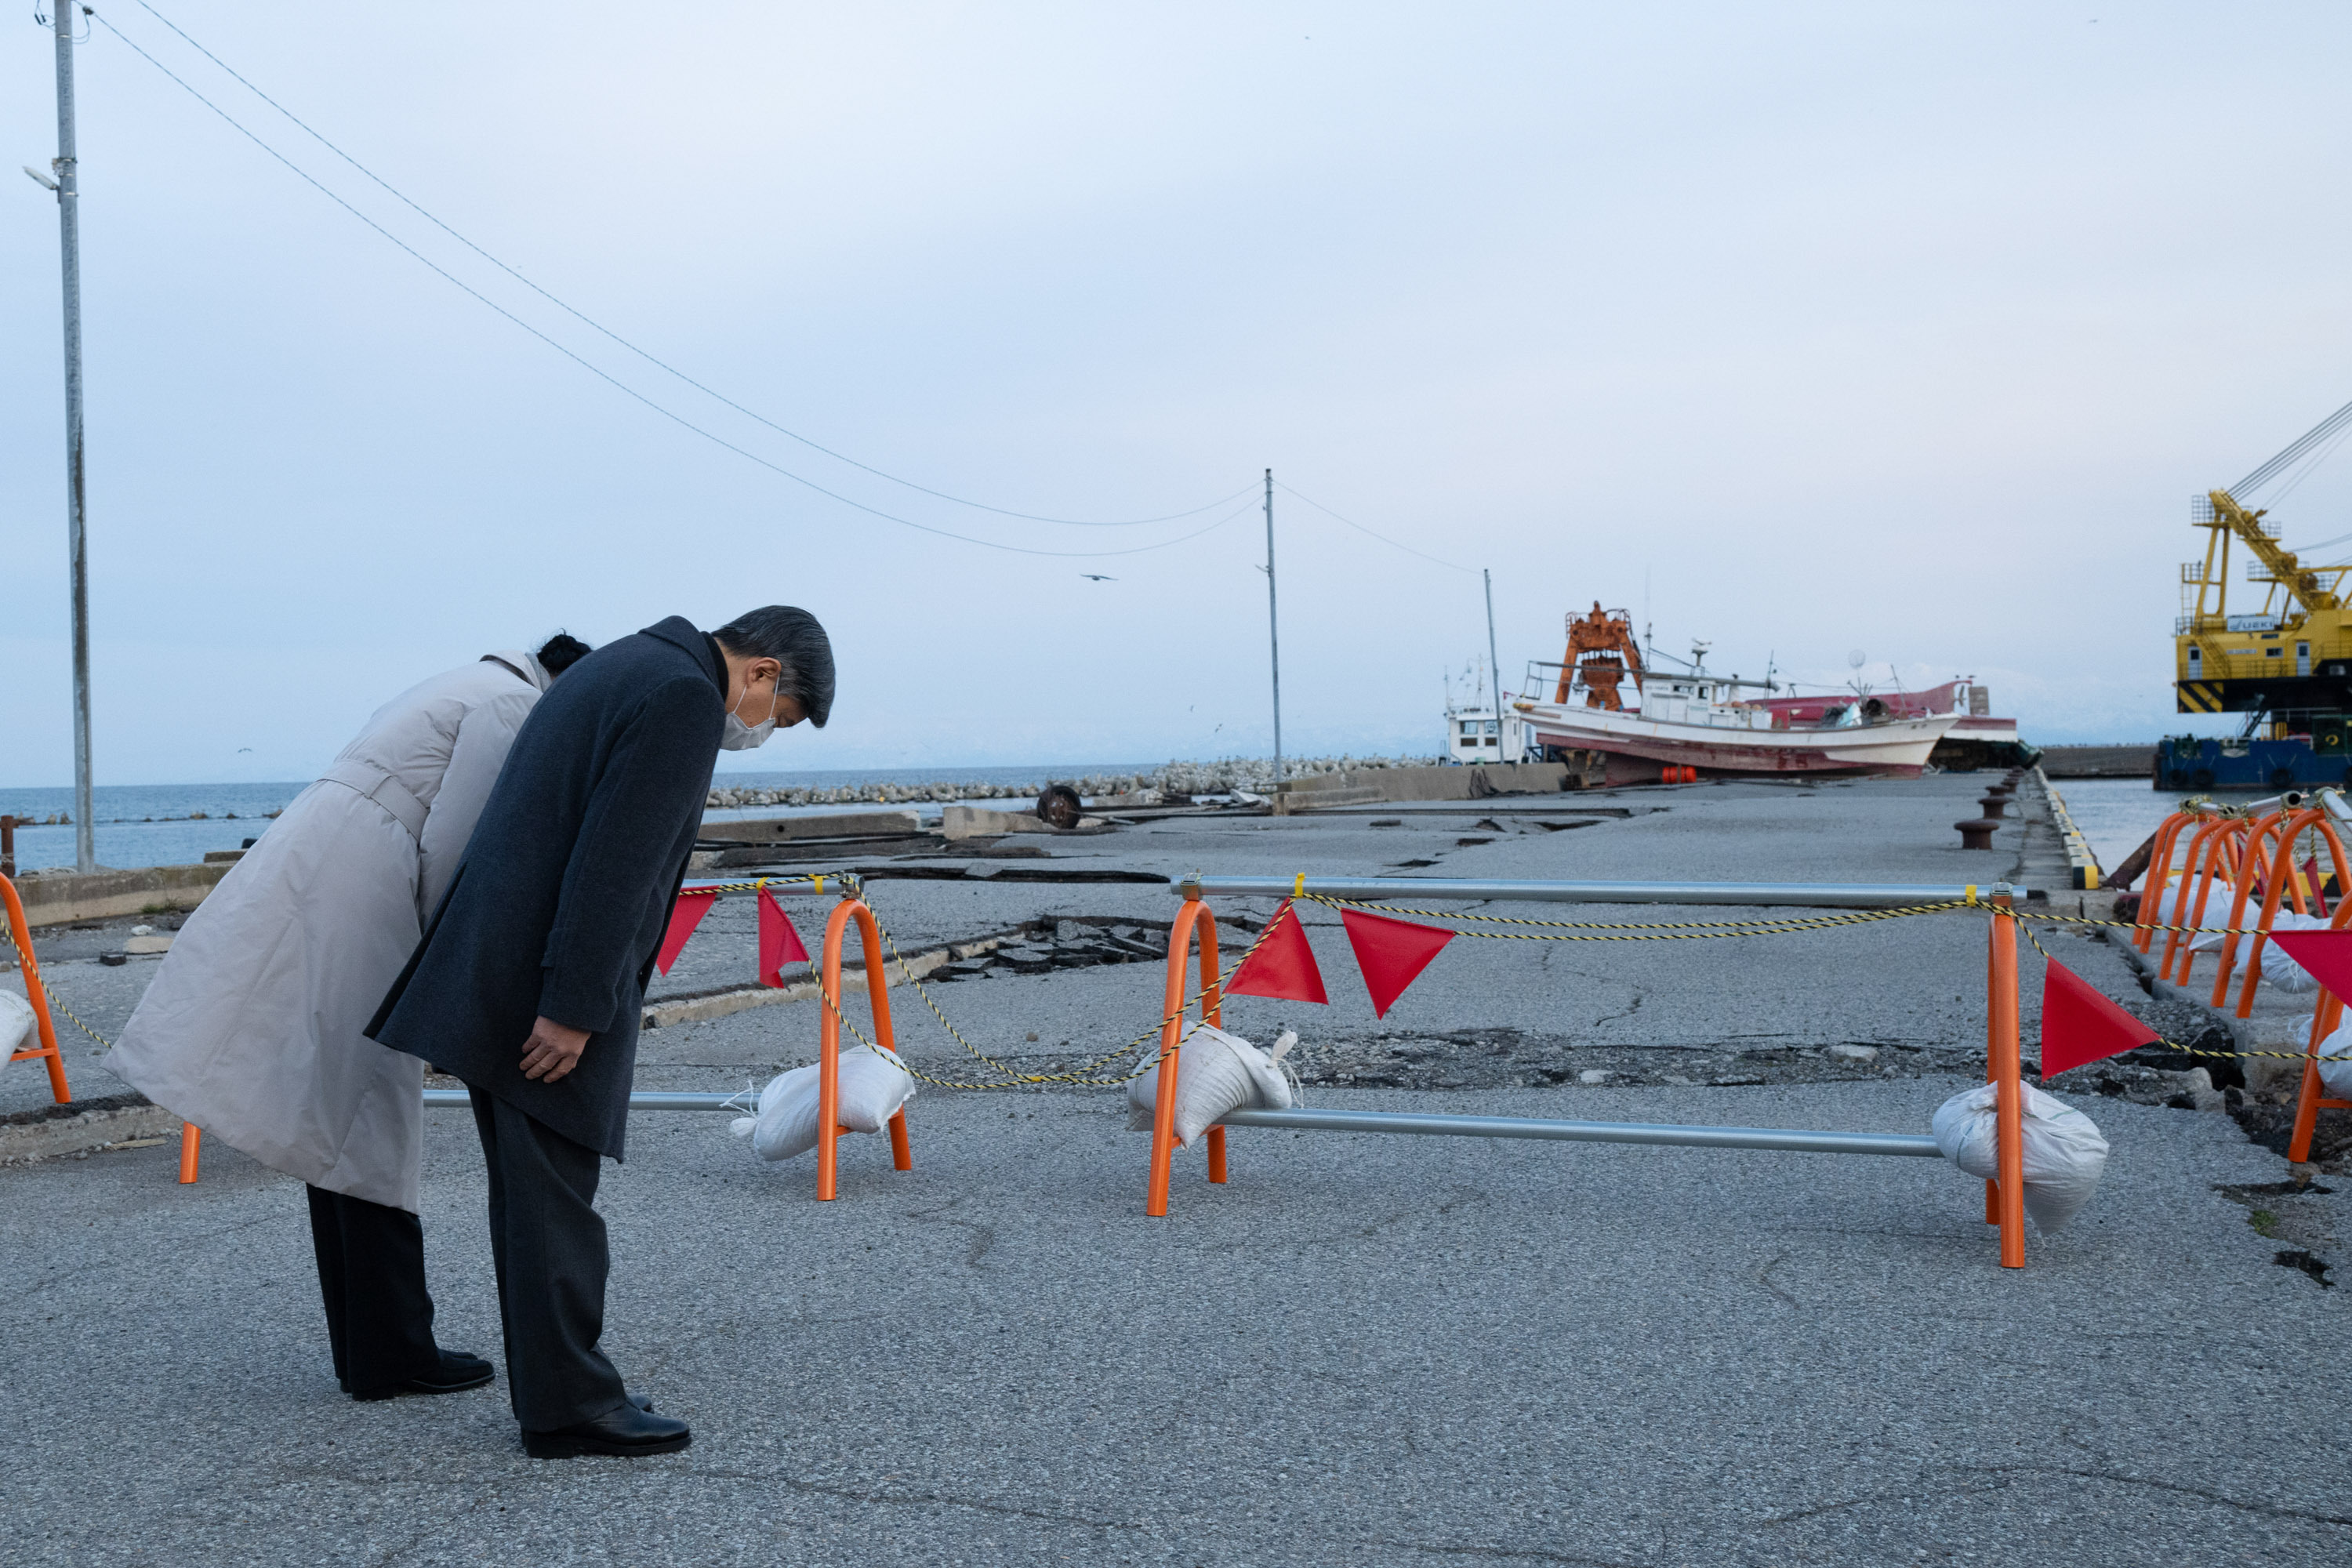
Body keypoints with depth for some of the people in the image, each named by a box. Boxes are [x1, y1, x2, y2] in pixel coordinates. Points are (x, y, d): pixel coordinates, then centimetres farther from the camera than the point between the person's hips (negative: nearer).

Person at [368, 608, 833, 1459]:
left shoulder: (626, 665, 19)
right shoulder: (686, 695, -13)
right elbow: (613, 861, -21)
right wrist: (574, 1009, -21)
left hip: (502, 972, 10)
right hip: (543, 985, -10)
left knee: (534, 1191, 14)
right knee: (553, 1196, -2)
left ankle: (551, 1385, 22)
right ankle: (567, 1403, 7)